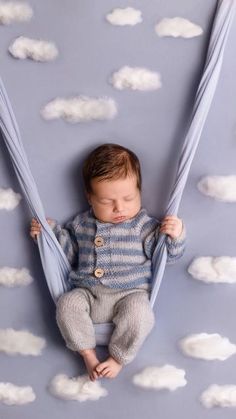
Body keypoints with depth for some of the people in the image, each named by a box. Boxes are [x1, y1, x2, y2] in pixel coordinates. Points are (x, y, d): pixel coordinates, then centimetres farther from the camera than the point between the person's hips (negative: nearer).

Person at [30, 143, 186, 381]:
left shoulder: (143, 225, 1)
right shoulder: (81, 223, 11)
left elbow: (167, 255, -1)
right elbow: (69, 252, 22)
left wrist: (174, 236, -20)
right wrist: (51, 231, 10)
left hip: (129, 294, -2)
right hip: (87, 293, 3)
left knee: (139, 312, -32)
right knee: (67, 304, -25)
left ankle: (118, 358, -8)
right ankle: (88, 352, -6)